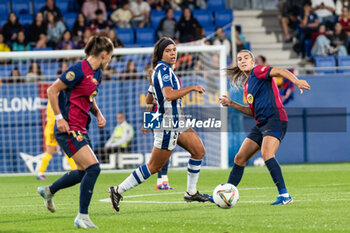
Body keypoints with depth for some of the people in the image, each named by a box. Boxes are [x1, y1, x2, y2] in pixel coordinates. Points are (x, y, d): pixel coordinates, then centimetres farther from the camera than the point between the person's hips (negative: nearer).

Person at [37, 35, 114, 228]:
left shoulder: (97, 73, 12)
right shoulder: (79, 70, -17)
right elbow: (52, 90, -14)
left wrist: (98, 113, 9)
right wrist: (59, 117, -18)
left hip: (80, 129, 10)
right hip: (68, 129, -10)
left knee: (84, 171, 17)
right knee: (93, 167, -17)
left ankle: (48, 191, 40)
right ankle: (82, 217, -10)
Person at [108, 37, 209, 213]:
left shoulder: (160, 69, 13)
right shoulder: (163, 69, -17)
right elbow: (169, 95, -30)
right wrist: (192, 88, -23)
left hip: (176, 120, 10)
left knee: (199, 151, 10)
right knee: (154, 167, -4)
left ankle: (191, 192, 18)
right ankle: (118, 190, 1)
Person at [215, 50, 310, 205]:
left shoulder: (258, 71, -2)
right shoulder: (246, 85, 22)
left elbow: (279, 71, -19)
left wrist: (296, 81, -37)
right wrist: (231, 104, 19)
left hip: (275, 119, -9)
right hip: (261, 123, 9)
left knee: (266, 153, -28)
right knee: (240, 158, 9)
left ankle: (284, 195, -30)